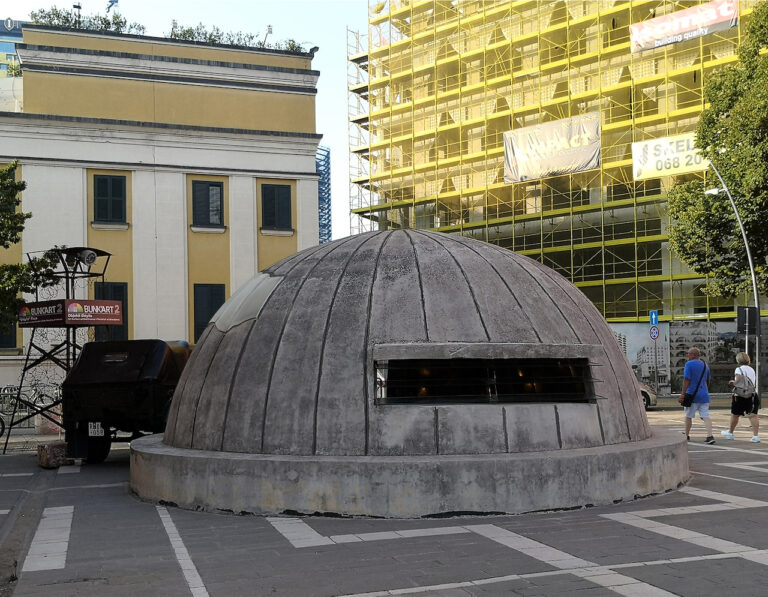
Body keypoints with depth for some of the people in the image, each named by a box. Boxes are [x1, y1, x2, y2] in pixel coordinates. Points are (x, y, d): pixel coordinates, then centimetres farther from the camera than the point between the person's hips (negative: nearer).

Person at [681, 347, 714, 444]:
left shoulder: (689, 364, -11)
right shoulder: (705, 365, 12)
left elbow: (686, 380, -16)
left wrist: (683, 394, -15)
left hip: (692, 395, -5)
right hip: (704, 395, 5)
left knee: (688, 416, 10)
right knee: (706, 416, 0)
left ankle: (686, 436, 21)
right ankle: (710, 436, -13)